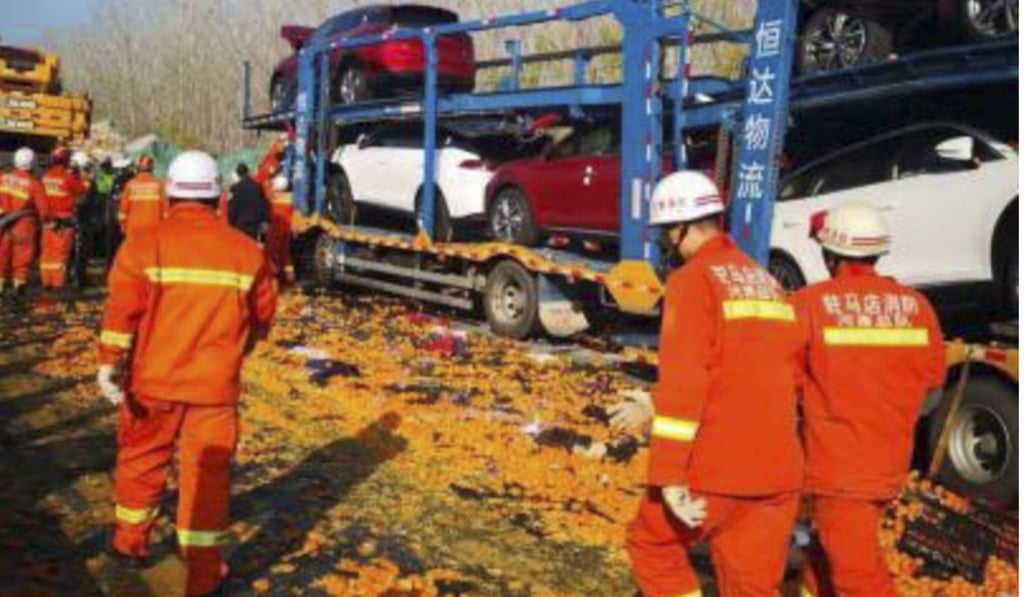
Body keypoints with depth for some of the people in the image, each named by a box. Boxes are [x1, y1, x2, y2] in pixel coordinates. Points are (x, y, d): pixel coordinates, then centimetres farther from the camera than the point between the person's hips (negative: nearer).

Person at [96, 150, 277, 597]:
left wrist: (109, 363, -8)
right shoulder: (245, 250, -1)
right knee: (207, 470, 7)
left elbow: (121, 310, -12)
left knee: (142, 458, 19)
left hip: (153, 378, 0)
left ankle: (129, 541, 37)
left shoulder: (144, 242, -6)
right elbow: (263, 314, 7)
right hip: (216, 382, 0)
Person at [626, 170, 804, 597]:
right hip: (778, 472, 7)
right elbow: (794, 372, 19)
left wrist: (668, 475, -17)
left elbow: (682, 382, -17)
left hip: (713, 468, -6)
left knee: (653, 547, 17)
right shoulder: (768, 282, 15)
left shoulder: (693, 280, -9)